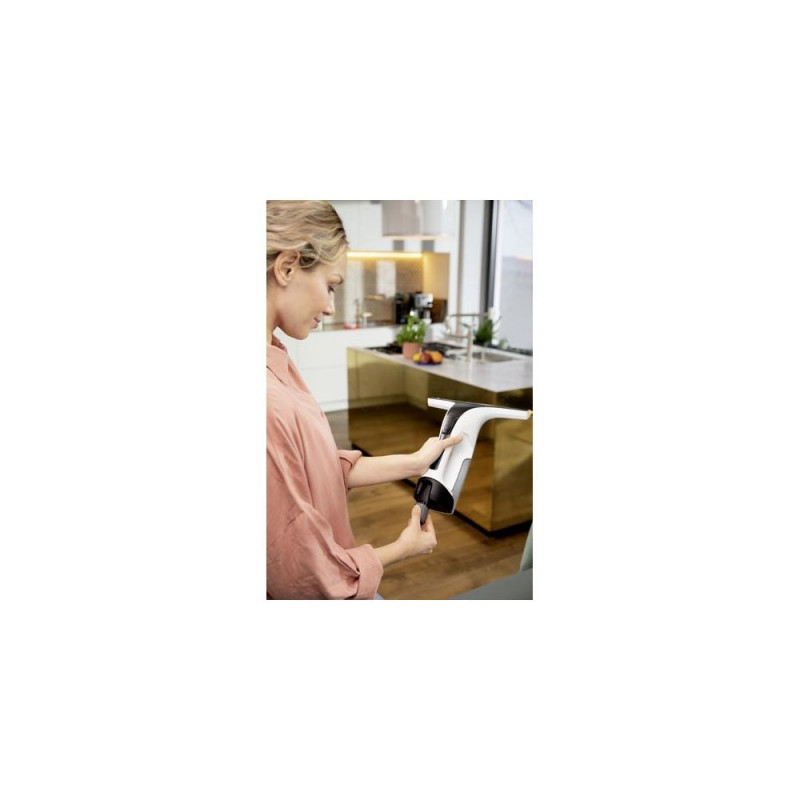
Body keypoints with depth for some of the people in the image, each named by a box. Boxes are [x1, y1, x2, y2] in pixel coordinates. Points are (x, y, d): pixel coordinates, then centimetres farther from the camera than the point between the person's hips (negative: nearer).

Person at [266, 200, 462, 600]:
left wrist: (413, 463, 3)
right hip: (318, 591, -7)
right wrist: (403, 548, -9)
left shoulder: (274, 358, -6)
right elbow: (307, 576, -25)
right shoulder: (270, 407, -36)